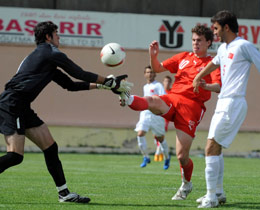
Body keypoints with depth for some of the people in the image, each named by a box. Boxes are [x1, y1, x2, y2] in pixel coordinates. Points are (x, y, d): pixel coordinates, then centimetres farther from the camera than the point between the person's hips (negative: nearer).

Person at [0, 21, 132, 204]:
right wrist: (109, 82, 8)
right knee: (15, 156, -19)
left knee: (50, 147, 8)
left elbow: (70, 84, 26)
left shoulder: (46, 58, 25)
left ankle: (64, 193, 11)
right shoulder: (51, 53, -5)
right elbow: (81, 74, -3)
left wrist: (100, 85, 25)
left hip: (21, 107, 10)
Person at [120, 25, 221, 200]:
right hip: (172, 99, 3)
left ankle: (186, 185, 22)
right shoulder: (183, 57, 21)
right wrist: (153, 56, -1)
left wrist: (206, 86, -33)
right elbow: (158, 68, 20)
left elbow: (219, 86, -10)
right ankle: (129, 100, -67)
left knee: (182, 156, -5)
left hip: (192, 106, -3)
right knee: (152, 101, -35)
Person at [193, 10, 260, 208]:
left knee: (211, 146, -13)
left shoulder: (243, 46, -11)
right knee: (216, 147, 13)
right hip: (223, 102, 9)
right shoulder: (224, 48, 16)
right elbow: (214, 63, 38)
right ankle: (218, 192, 21)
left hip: (234, 103, -9)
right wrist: (199, 77, 46)